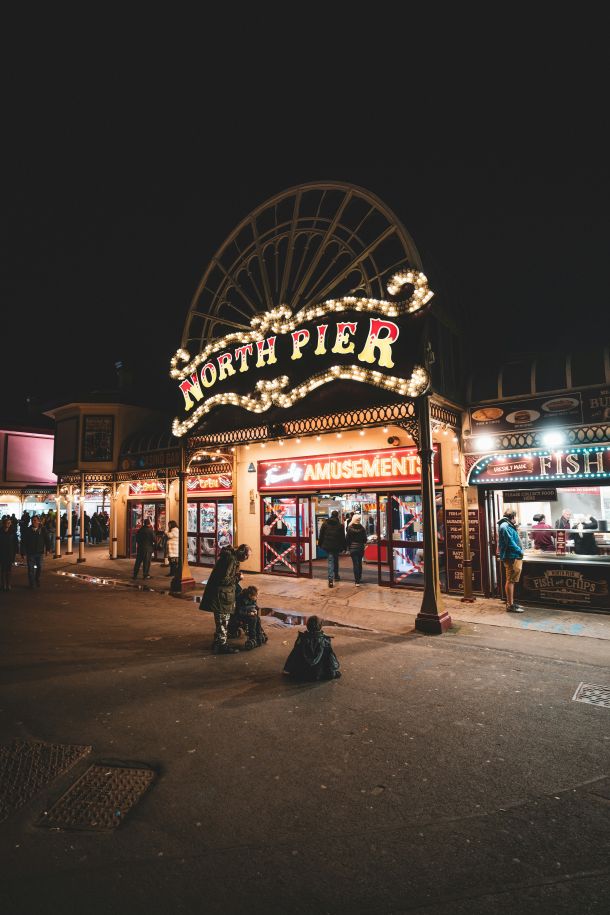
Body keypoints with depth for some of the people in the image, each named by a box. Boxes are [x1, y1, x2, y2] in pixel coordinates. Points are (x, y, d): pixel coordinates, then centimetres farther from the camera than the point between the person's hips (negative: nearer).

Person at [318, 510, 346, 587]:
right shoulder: (340, 525, -5)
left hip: (327, 545, 1)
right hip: (336, 546, -1)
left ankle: (330, 579, -12)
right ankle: (336, 576, 31)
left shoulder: (325, 523, 0)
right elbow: (342, 537, -2)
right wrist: (343, 547, 5)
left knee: (331, 561, 1)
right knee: (336, 560, 19)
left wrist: (320, 544, 13)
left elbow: (321, 535, 5)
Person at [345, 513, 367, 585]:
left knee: (355, 563, -2)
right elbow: (365, 539, -1)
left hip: (353, 548, -2)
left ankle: (357, 581, -8)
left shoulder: (350, 528, -9)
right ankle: (359, 577, 30)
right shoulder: (362, 528, -6)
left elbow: (347, 539, -6)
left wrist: (347, 546, 5)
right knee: (359, 562, 18)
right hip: (360, 547, 2)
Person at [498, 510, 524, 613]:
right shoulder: (505, 526, -16)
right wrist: (520, 551, -14)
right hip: (511, 557, -11)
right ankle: (510, 605, -3)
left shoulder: (508, 525, 18)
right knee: (510, 581, -6)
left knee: (511, 581, 16)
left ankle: (511, 603, 24)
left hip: (514, 557, 11)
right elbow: (510, 542, -20)